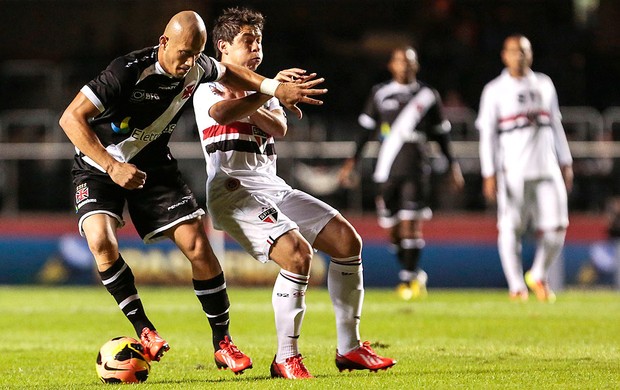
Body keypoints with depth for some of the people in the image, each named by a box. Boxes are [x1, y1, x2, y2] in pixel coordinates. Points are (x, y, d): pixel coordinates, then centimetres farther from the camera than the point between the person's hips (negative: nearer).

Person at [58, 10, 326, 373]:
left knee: (198, 246, -7)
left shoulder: (197, 67, -10)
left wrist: (276, 88, 5)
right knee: (102, 240, -30)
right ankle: (143, 329, -15)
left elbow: (228, 72, 17)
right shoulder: (129, 72, -30)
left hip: (153, 165, 5)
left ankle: (222, 343, 7)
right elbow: (71, 117, -29)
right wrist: (112, 166, -35)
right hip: (99, 167, -4)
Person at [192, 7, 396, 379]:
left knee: (347, 240, -4)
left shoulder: (261, 92, 24)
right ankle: (286, 359, -18)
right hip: (234, 192, -8)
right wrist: (270, 90, -26)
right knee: (297, 254, -28)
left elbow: (280, 128, 3)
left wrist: (247, 107, -12)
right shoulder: (208, 90, 3)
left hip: (273, 188, 8)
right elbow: (222, 114, -23)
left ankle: (349, 348, 2)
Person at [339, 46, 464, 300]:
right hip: (387, 169, 2)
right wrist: (353, 160, 6)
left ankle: (408, 280, -8)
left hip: (416, 168, -2)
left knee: (411, 223, -12)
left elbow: (441, 134, 15)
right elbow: (366, 130, 13)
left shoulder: (428, 96, 8)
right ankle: (414, 275, 19)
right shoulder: (380, 94, 9)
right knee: (392, 227, 3)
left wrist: (452, 165, 14)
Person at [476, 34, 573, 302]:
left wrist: (565, 163, 15)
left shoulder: (544, 85, 13)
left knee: (556, 227, -3)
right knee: (511, 229, -4)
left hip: (547, 169, 3)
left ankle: (539, 276, 18)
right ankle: (516, 286, 6)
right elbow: (487, 135, -1)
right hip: (512, 170, -3)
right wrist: (489, 174, -7)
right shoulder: (495, 91, 1)